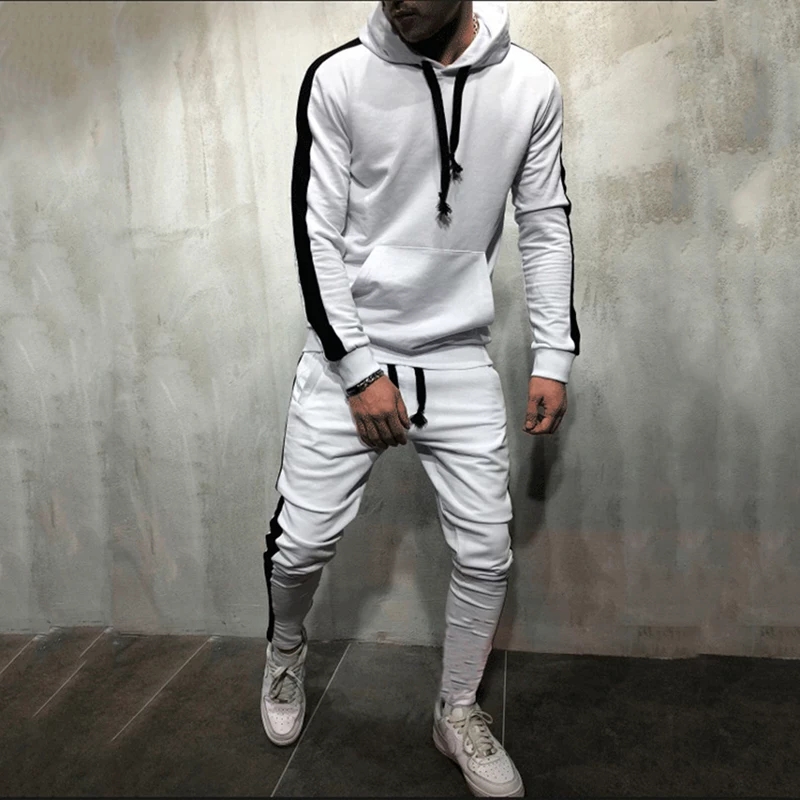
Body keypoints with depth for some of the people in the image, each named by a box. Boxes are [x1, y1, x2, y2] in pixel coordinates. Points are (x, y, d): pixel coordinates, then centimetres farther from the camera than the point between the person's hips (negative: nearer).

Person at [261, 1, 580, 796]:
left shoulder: (530, 86, 1)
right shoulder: (338, 79, -5)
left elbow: (545, 225, 7)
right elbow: (317, 233, -7)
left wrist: (552, 355, 1)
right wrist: (359, 368, -11)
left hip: (461, 357, 2)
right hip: (347, 351, -1)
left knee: (485, 550, 3)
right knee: (301, 542, -1)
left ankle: (457, 715, 29)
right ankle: (286, 649, 36)